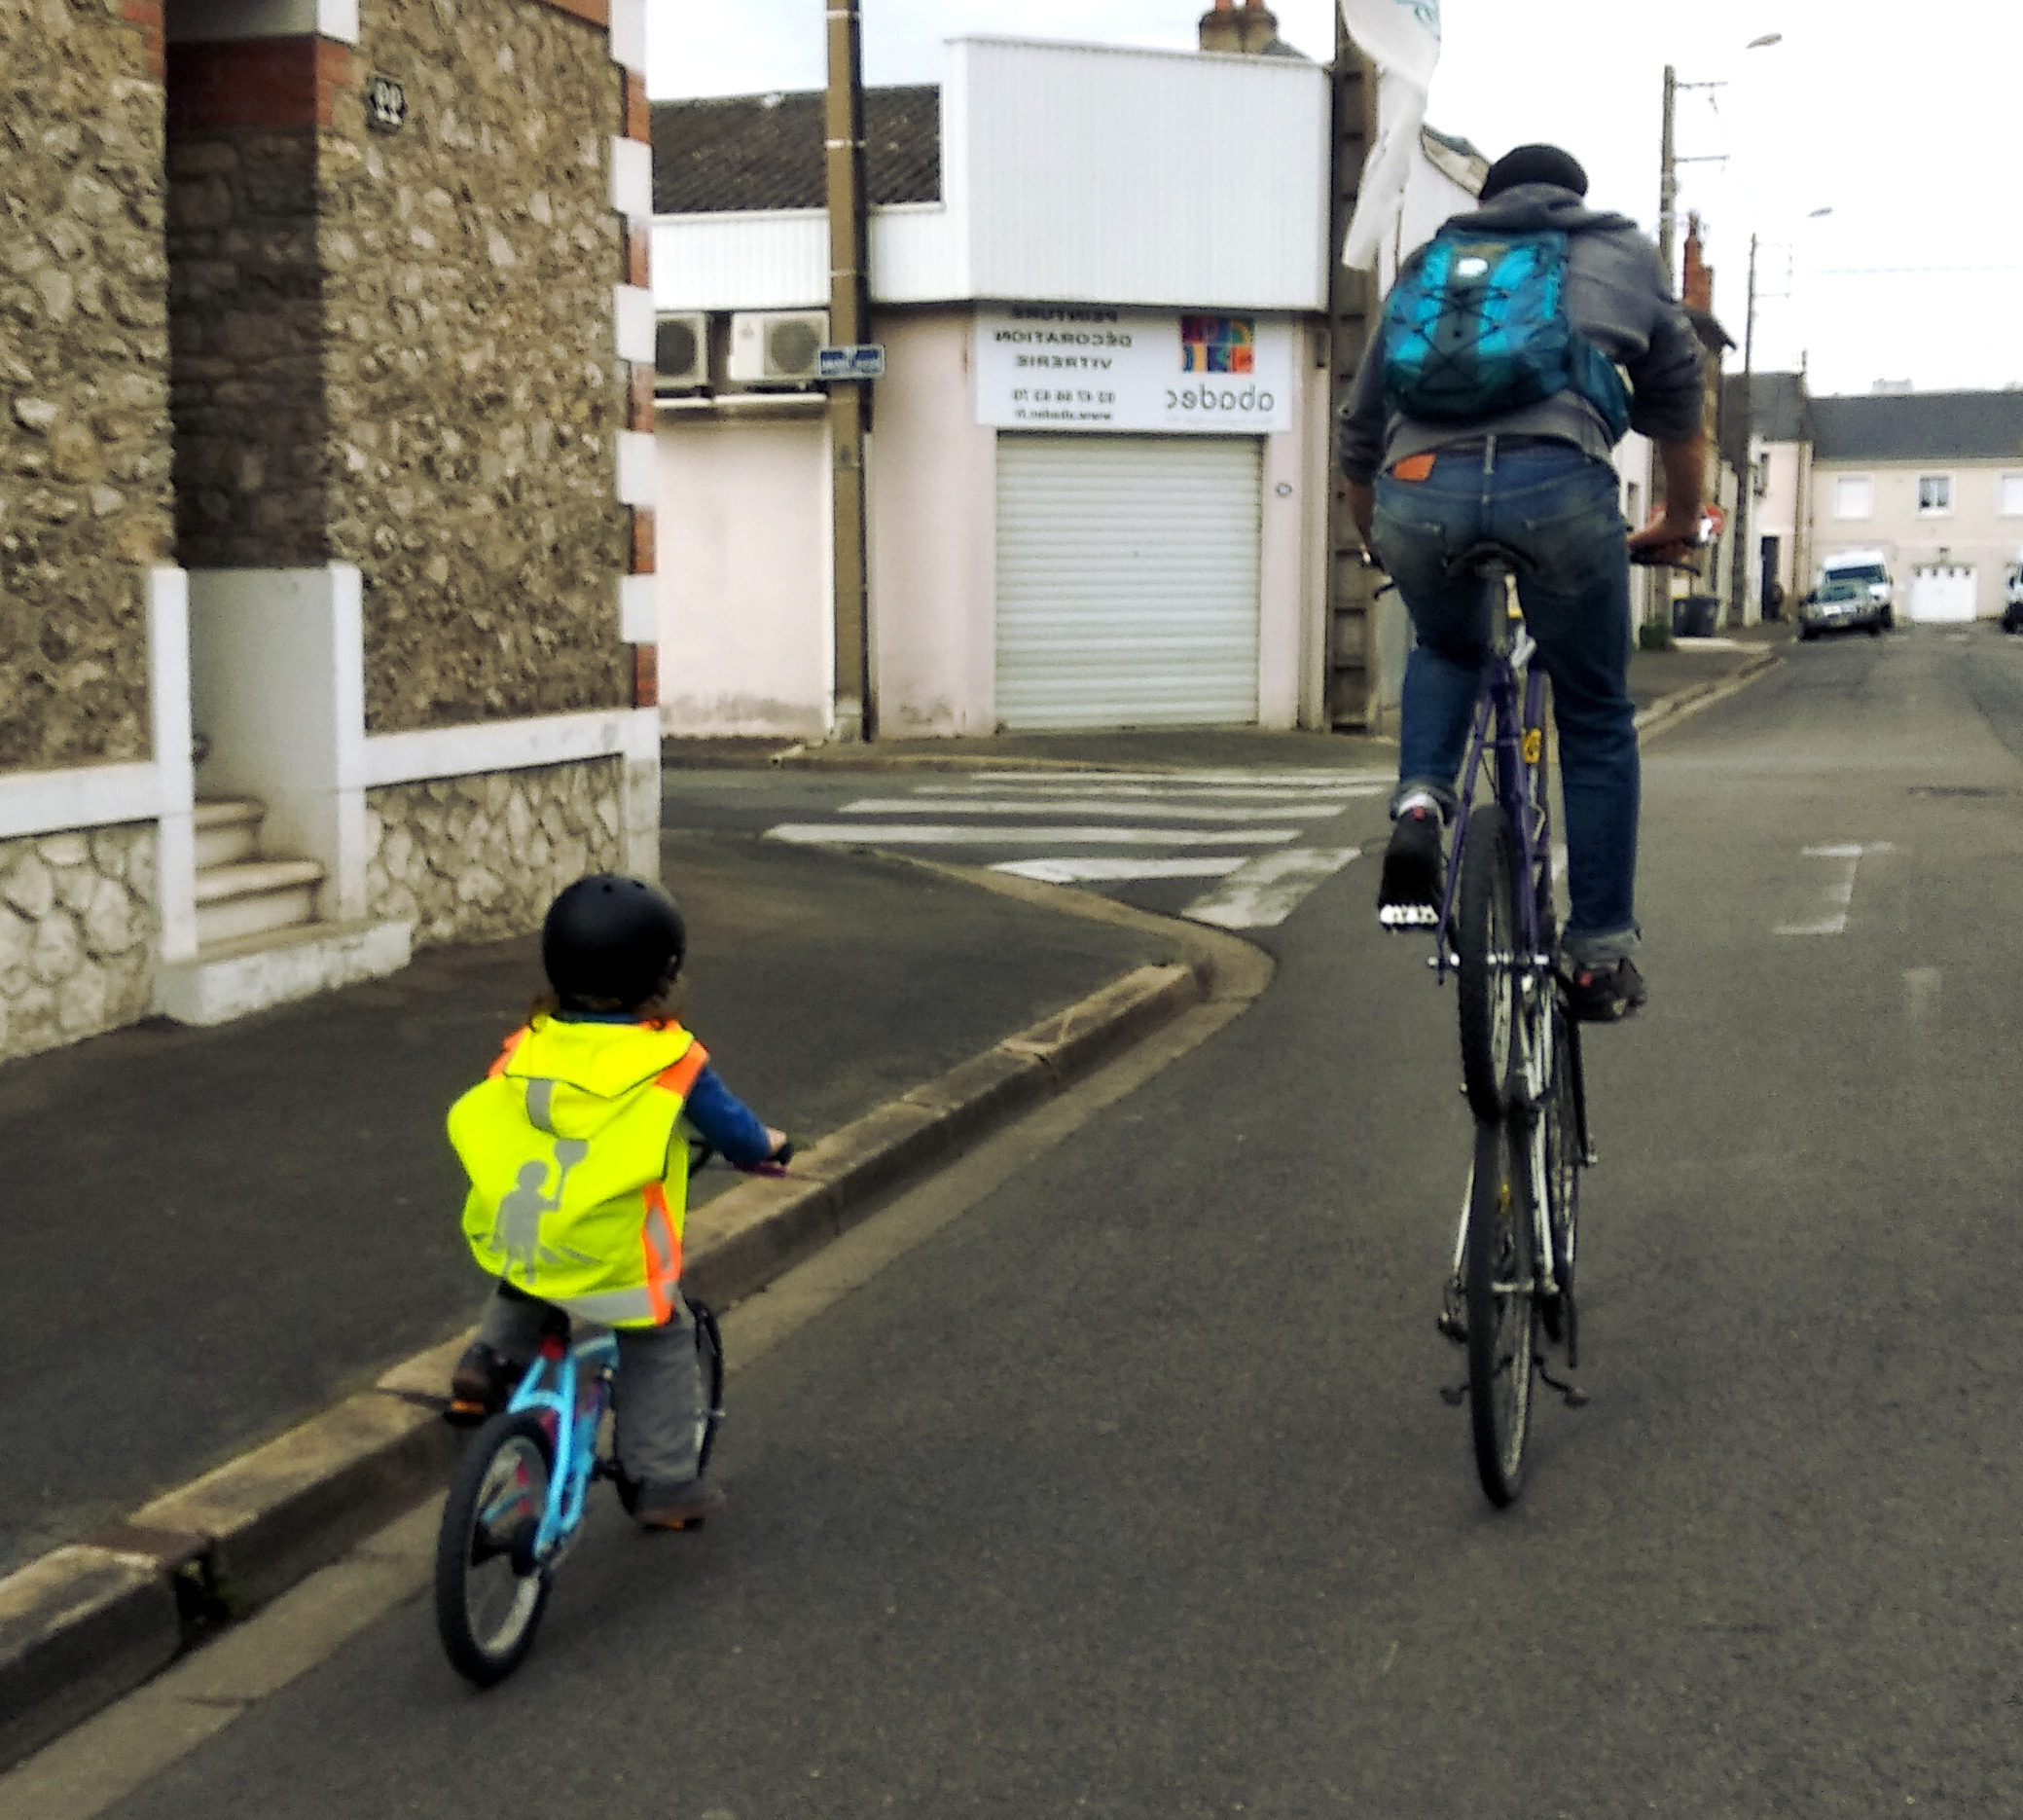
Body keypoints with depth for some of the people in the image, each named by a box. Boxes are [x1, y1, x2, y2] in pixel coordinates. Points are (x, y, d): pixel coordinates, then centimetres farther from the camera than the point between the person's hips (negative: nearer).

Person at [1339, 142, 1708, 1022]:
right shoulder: (1621, 251, 29)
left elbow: (1359, 436, 34)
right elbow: (1677, 397, 35)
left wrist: (1381, 543, 49)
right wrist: (1680, 519, 49)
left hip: (1417, 490, 2)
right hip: (1558, 482, -2)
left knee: (1446, 650, 34)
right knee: (1595, 721, 17)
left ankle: (1419, 803, 8)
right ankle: (1600, 951, 20)